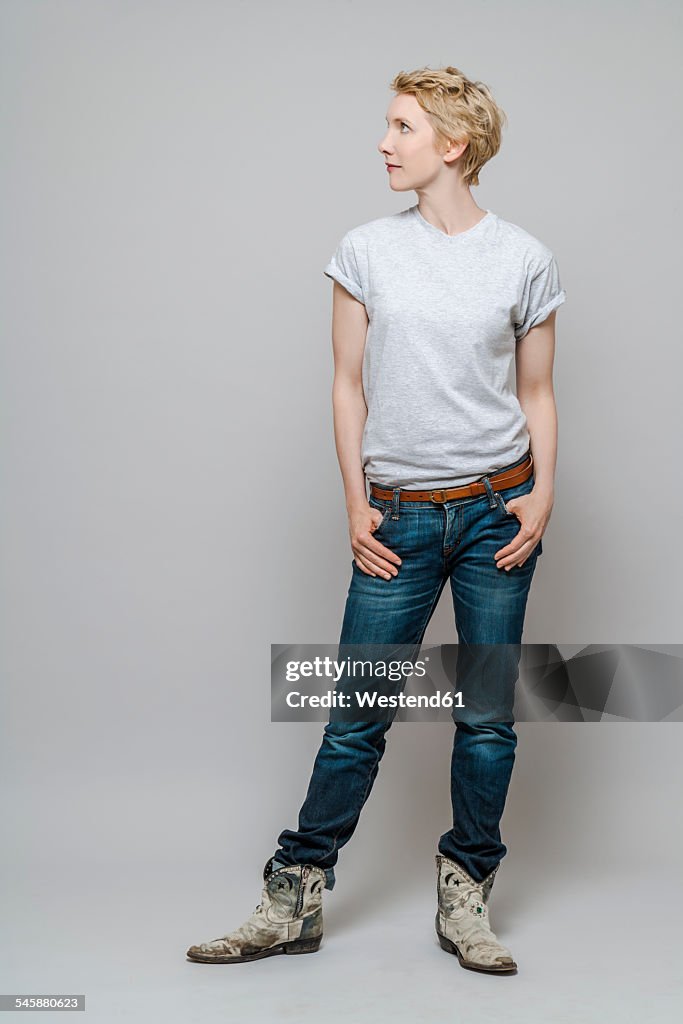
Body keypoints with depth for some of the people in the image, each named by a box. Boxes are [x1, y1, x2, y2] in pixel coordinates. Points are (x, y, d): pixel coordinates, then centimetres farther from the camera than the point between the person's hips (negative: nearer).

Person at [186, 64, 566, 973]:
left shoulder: (525, 260, 2)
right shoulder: (367, 251, 3)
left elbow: (537, 394, 8)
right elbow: (349, 387, 5)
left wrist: (543, 494, -5)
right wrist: (356, 505, -1)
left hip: (497, 511, 0)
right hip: (400, 520, 0)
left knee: (488, 714, 6)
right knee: (357, 717, 3)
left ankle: (465, 898, 23)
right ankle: (295, 899, 16)